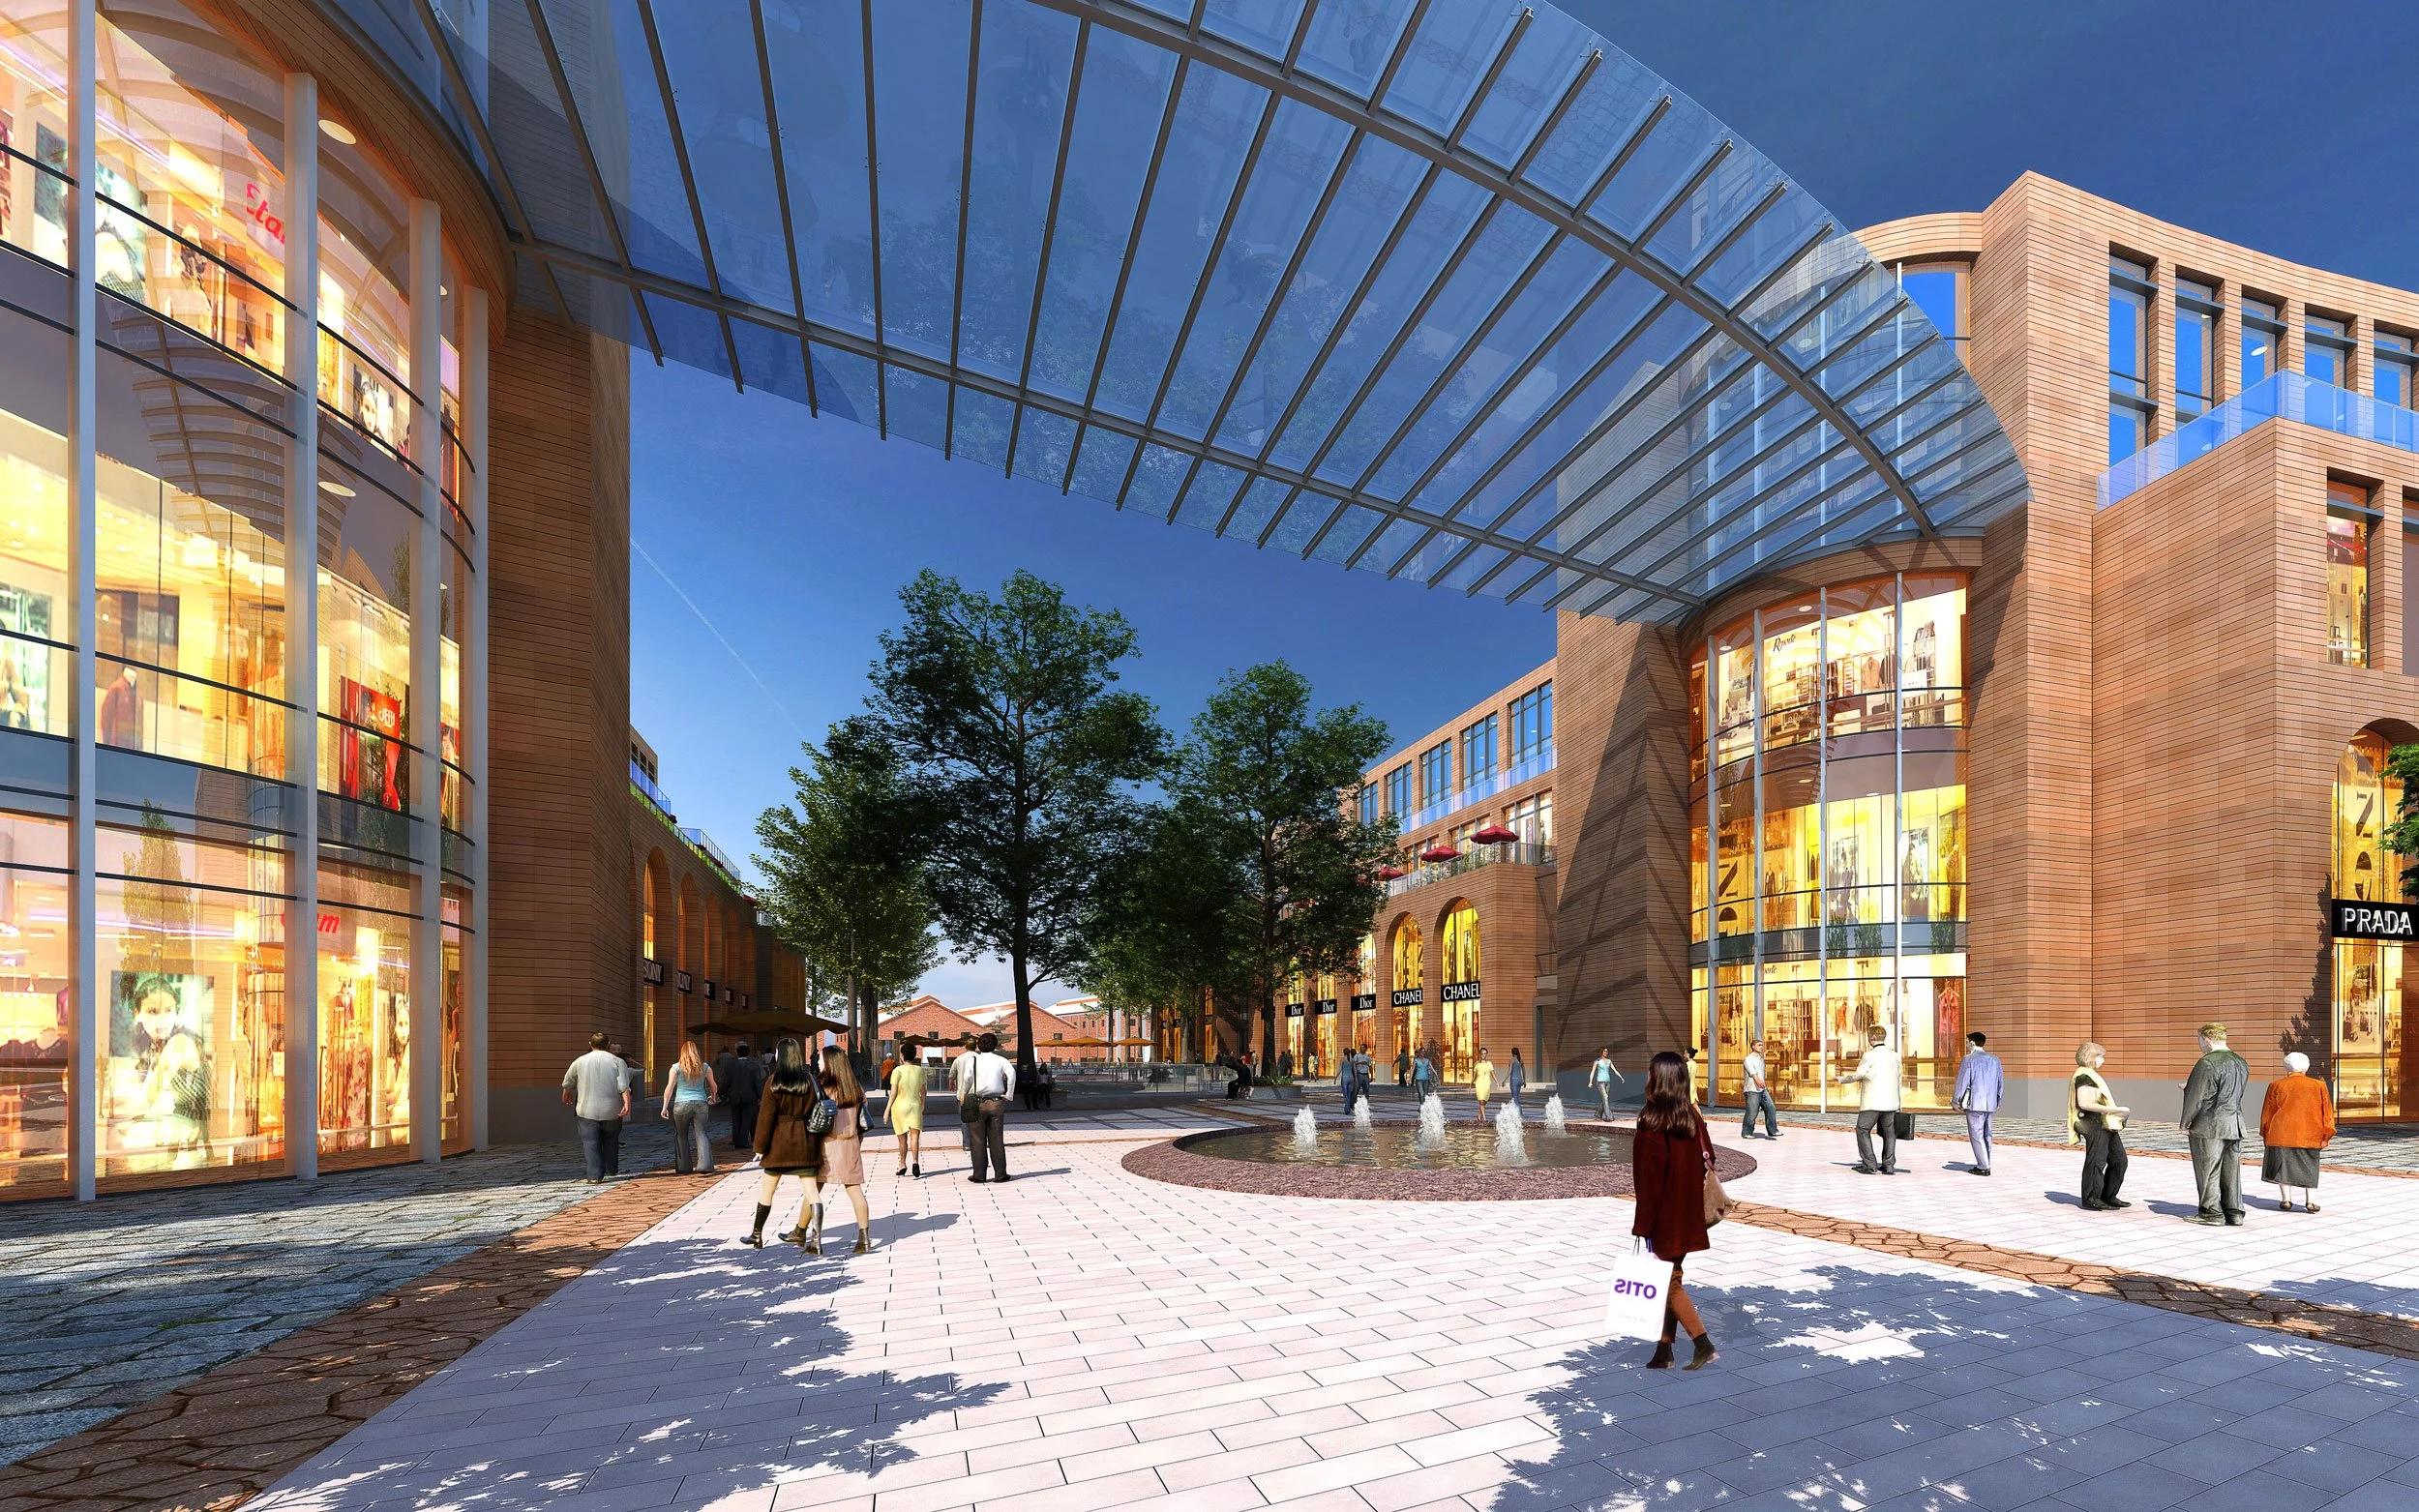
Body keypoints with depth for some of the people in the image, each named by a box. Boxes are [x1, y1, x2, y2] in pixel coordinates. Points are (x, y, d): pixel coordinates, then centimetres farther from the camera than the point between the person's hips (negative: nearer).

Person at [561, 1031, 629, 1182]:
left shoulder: (580, 1061, 2)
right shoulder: (617, 1061, -1)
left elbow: (568, 1083, 15)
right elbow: (624, 1086, -12)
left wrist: (566, 1096, 33)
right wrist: (627, 1103, -16)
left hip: (587, 1111, -1)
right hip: (612, 1111, 1)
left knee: (591, 1142, 2)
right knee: (610, 1140, 18)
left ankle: (595, 1175, -5)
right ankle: (612, 1170, 26)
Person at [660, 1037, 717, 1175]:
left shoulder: (676, 1067, -2)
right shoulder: (704, 1067, 6)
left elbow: (669, 1087, -8)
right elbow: (713, 1085, 15)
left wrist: (665, 1106, -5)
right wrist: (712, 1097, 33)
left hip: (681, 1104, -2)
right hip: (701, 1103, 2)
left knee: (681, 1135, 12)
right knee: (701, 1134, 3)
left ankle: (684, 1167, 14)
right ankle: (705, 1164, -11)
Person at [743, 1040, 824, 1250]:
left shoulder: (774, 1082, -9)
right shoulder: (810, 1080, 1)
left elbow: (766, 1117, -8)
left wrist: (760, 1147, -2)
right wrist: (817, 1142, 11)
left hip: (780, 1140, -2)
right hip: (806, 1141, 2)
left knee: (767, 1189, 14)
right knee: (811, 1190, 4)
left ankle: (757, 1235, 26)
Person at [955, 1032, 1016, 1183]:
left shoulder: (973, 1059, 1)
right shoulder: (1001, 1060, 4)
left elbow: (967, 1077, -15)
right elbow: (1011, 1074, -12)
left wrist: (963, 1094, -2)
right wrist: (1008, 1095, -5)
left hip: (977, 1103, -1)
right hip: (997, 1102, 1)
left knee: (978, 1140, 5)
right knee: (996, 1140, 7)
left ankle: (979, 1174, 6)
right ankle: (1000, 1173, 7)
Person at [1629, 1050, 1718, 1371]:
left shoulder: (1653, 1125, -21)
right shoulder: (1692, 1117, 0)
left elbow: (1649, 1182, -20)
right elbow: (1707, 1160, 8)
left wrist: (1641, 1228, -15)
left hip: (1665, 1218, -7)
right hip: (1688, 1215, 8)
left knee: (1669, 1283, 8)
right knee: (1670, 1279, 15)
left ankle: (1703, 1344, 6)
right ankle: (1664, 1352, 22)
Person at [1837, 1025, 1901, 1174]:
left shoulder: (1870, 1056, -12)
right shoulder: (1894, 1056, 7)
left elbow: (1857, 1075, -7)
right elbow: (1897, 1076, 15)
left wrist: (1841, 1079, 9)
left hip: (1872, 1102, -6)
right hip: (1890, 1101, 6)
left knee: (1862, 1130, 3)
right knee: (1888, 1132, 13)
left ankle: (1869, 1165, -1)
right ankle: (1889, 1166, 13)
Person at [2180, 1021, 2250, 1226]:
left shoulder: (2207, 1063, -17)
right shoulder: (2241, 1063, 9)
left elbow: (2196, 1097, -16)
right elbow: (2232, 1092, 19)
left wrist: (2184, 1123, -5)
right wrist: (2191, 1086, 23)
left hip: (2209, 1125, -8)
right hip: (2235, 1125, 8)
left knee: (2208, 1171, 0)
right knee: (2231, 1170, 11)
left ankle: (2212, 1213, 4)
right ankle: (2234, 1213, 14)